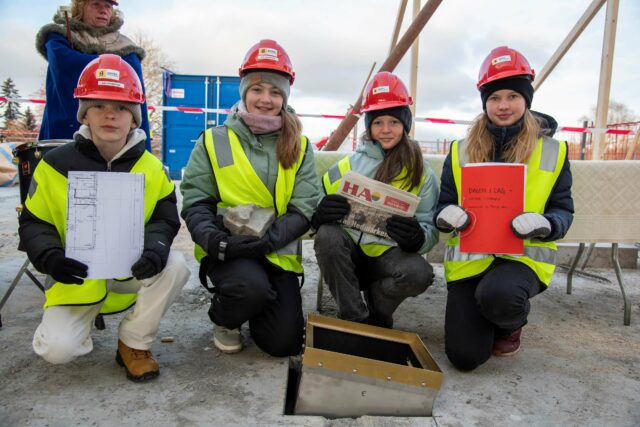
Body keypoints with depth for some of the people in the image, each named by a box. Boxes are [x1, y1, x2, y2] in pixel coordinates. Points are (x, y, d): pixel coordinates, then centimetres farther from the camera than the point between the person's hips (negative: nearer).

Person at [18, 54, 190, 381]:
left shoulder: (150, 167, -5)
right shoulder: (56, 164, -7)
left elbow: (165, 219, -6)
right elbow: (34, 223, -2)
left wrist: (155, 249, -29)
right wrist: (50, 257, -23)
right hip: (77, 276, -1)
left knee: (174, 266, -29)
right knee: (58, 349, -20)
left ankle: (134, 343, -4)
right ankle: (82, 318, 20)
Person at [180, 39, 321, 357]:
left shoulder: (300, 147, 4)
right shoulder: (213, 141, 1)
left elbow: (304, 208, -4)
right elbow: (195, 202, -1)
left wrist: (267, 240, -20)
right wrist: (216, 240, -21)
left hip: (278, 252, 2)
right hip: (226, 251, -2)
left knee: (284, 343, -8)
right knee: (252, 287, -34)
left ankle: (252, 306, 27)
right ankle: (224, 318, 3)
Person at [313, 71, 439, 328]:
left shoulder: (422, 173, 5)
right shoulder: (349, 166, 6)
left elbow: (430, 228, 0)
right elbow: (319, 216, 3)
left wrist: (417, 237, -24)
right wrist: (320, 215, -22)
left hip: (390, 256, 0)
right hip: (349, 254, 1)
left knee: (419, 273, -31)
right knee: (327, 235, -30)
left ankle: (375, 311, 2)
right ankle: (355, 317, -13)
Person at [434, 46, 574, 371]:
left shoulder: (552, 151, 3)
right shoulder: (461, 150, 6)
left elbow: (563, 210, 3)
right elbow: (444, 204, 8)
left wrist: (544, 224, -21)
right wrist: (446, 215, -18)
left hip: (524, 256, -1)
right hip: (468, 257, 2)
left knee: (497, 295, -38)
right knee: (464, 357, -8)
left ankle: (512, 324, 3)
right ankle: (484, 317, 30)